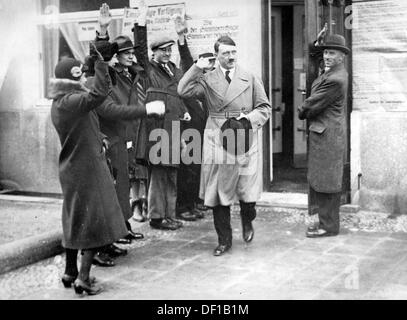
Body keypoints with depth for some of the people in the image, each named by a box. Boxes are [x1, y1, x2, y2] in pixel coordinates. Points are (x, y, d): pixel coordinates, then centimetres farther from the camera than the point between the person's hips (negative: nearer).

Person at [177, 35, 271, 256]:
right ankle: (224, 240, 17)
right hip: (217, 142, 0)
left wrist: (248, 120, -8)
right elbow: (183, 90, -8)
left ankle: (247, 221, 32)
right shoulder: (207, 80, 6)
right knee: (218, 193, 4)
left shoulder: (250, 79, 9)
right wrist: (198, 67, -10)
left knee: (248, 191, -2)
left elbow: (265, 108, 9)